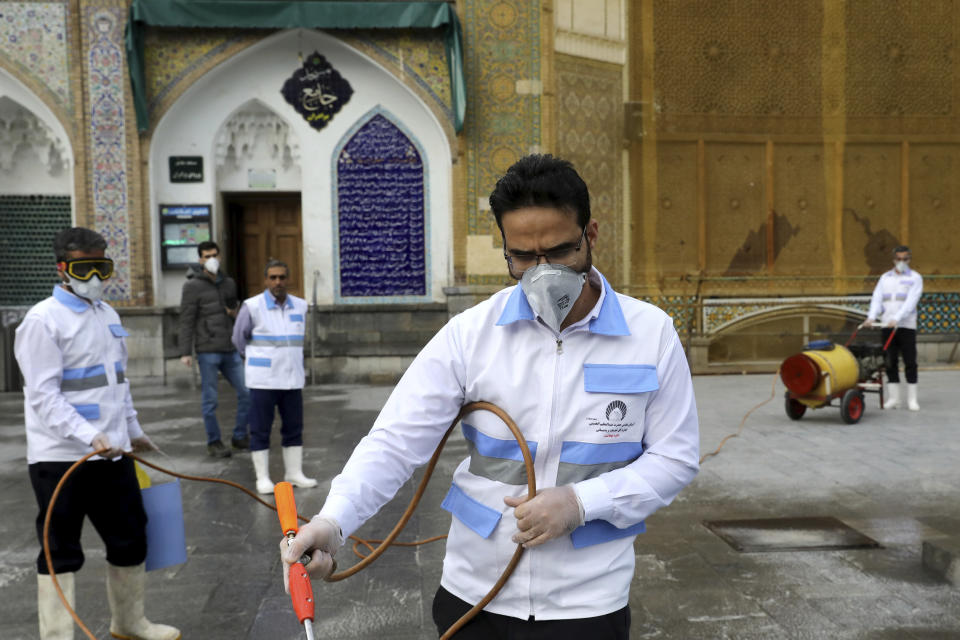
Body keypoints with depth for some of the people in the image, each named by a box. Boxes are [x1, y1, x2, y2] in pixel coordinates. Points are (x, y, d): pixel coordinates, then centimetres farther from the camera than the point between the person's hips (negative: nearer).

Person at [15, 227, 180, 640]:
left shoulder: (107, 314, 11)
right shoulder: (43, 320, -12)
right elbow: (44, 396, -18)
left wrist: (132, 431, 23)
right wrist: (89, 436, -28)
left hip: (111, 453, 8)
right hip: (60, 457, -7)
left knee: (130, 540, 16)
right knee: (61, 554, 3)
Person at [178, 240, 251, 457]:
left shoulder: (228, 283, 13)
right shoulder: (193, 286, -4)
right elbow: (186, 321, -6)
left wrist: (235, 312, 4)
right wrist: (186, 352, -11)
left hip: (230, 350, 5)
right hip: (207, 351, -5)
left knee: (246, 392, 3)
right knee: (210, 400, 1)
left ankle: (240, 436, 17)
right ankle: (214, 443, 14)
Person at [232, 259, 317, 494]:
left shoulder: (300, 306, 5)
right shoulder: (252, 307, -7)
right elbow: (240, 338, 6)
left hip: (292, 379, 4)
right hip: (263, 380, -4)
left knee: (294, 428, 9)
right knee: (260, 430, 2)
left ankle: (294, 473, 21)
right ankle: (262, 477, 11)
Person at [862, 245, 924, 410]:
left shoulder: (915, 278, 2)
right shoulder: (885, 278, 14)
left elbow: (910, 302, -11)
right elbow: (877, 299, 5)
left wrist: (896, 319, -24)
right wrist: (871, 317, -14)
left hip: (907, 326, -3)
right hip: (886, 326, 3)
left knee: (910, 362, -2)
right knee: (890, 362, 4)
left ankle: (912, 399, 5)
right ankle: (893, 398, 9)